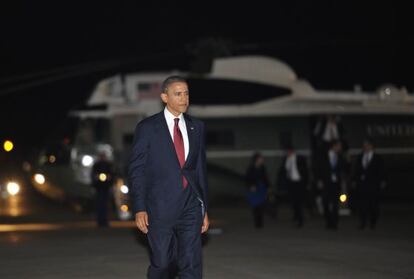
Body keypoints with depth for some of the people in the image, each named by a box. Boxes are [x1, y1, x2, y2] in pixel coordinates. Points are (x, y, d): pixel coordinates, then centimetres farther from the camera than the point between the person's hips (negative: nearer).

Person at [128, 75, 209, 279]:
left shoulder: (196, 127, 10)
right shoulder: (147, 127, -1)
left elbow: (201, 169, 14)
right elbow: (136, 170, -2)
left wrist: (204, 208, 12)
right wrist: (140, 209, -8)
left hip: (190, 206, 3)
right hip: (160, 207, -3)